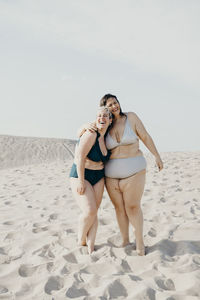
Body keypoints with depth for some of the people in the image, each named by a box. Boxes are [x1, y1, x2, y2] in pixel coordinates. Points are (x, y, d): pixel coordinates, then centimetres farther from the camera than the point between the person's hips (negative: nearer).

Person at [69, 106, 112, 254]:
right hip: (80, 176, -7)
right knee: (89, 211, -16)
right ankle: (81, 239, 10)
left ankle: (91, 246, 7)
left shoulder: (106, 137, 4)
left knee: (93, 212, 2)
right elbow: (80, 158, -22)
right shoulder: (91, 134, -20)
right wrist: (81, 181, -22)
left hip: (98, 178, 7)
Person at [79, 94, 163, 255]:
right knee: (119, 207, 9)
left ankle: (139, 241, 14)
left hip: (133, 170, -3)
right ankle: (125, 240, 22)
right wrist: (86, 126, -15)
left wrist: (157, 156, 1)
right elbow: (79, 134, 7)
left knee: (132, 206, -2)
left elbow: (145, 137, 2)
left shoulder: (131, 117, -3)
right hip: (111, 173, 3)